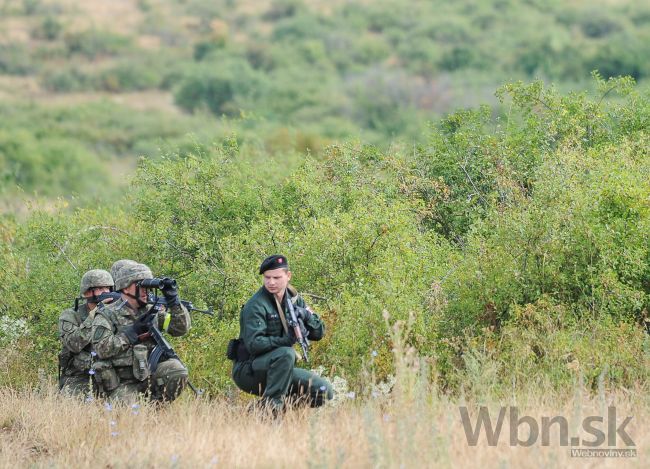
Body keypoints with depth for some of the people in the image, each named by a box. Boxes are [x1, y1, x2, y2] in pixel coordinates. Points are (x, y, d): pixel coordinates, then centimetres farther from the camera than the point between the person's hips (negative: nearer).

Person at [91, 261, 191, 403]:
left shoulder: (151, 312, 10)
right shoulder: (106, 315, -5)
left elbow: (181, 328, 7)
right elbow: (102, 348, -18)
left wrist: (173, 301, -6)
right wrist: (134, 330, -17)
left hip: (147, 379, 4)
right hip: (121, 386, -4)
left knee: (176, 368, -20)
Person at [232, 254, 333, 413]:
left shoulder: (294, 299, 7)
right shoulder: (255, 306, -15)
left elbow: (318, 333, 5)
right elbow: (253, 344, -26)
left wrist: (306, 315, -15)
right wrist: (286, 340, -33)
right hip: (248, 372, -7)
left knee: (324, 391, -7)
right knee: (285, 354, -35)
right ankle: (271, 406, -26)